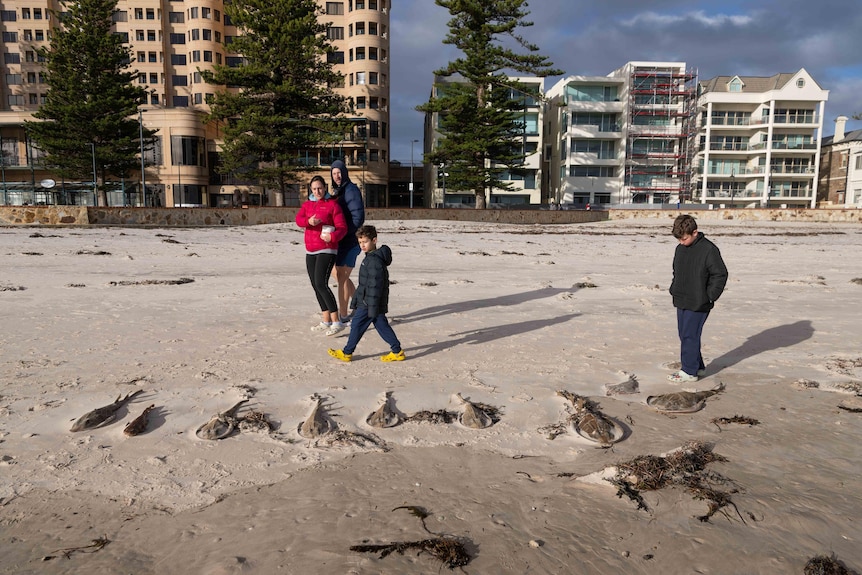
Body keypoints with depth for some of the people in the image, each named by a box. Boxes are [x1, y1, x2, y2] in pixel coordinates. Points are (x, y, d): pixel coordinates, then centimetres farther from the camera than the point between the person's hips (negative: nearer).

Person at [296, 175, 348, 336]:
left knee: (321, 284, -18)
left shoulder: (332, 204, -2)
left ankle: (336, 322, -15)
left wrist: (332, 236, -28)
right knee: (316, 285, 9)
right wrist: (309, 221, -25)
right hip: (310, 251, 7)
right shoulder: (307, 204, 15)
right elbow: (298, 220, -3)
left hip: (327, 249, -7)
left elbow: (342, 227, -7)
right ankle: (326, 321, 19)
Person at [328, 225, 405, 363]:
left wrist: (372, 307, -22)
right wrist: (357, 299, 26)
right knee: (382, 325, 12)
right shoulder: (371, 258, 12)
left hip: (369, 303, -10)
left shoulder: (374, 261, -21)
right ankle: (397, 351, 14)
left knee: (357, 325, 2)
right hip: (367, 301, 10)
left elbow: (375, 285, -23)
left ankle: (347, 353, 15)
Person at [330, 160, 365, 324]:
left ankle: (343, 315, 4)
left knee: (342, 278, -5)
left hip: (349, 241, -9)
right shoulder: (336, 191, 16)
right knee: (339, 276, 16)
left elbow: (358, 217, -19)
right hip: (339, 242, 9)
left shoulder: (351, 190, -11)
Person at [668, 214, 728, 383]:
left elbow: (720, 275, -9)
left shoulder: (708, 250, -12)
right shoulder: (680, 249, 9)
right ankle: (698, 366, 26)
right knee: (684, 335, 13)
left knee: (690, 336, -5)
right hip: (681, 302, 8)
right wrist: (674, 290, 10)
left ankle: (689, 371, 6)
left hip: (698, 304, -8)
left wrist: (709, 297, -11)